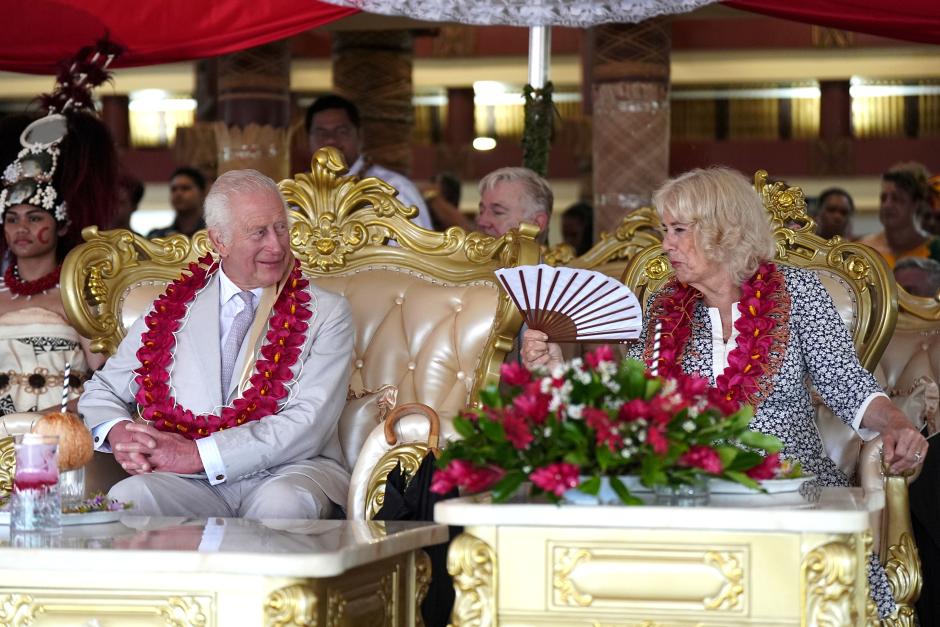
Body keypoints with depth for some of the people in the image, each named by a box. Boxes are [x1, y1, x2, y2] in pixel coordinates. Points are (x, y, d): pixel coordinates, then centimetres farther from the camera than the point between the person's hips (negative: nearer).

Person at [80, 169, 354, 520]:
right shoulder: (173, 311, 15)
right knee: (126, 498, -30)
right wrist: (118, 433, -7)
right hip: (191, 485, 2)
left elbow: (308, 424, -6)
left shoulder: (327, 313, 7)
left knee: (283, 502, -37)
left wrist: (199, 454, -16)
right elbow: (103, 391, 20)